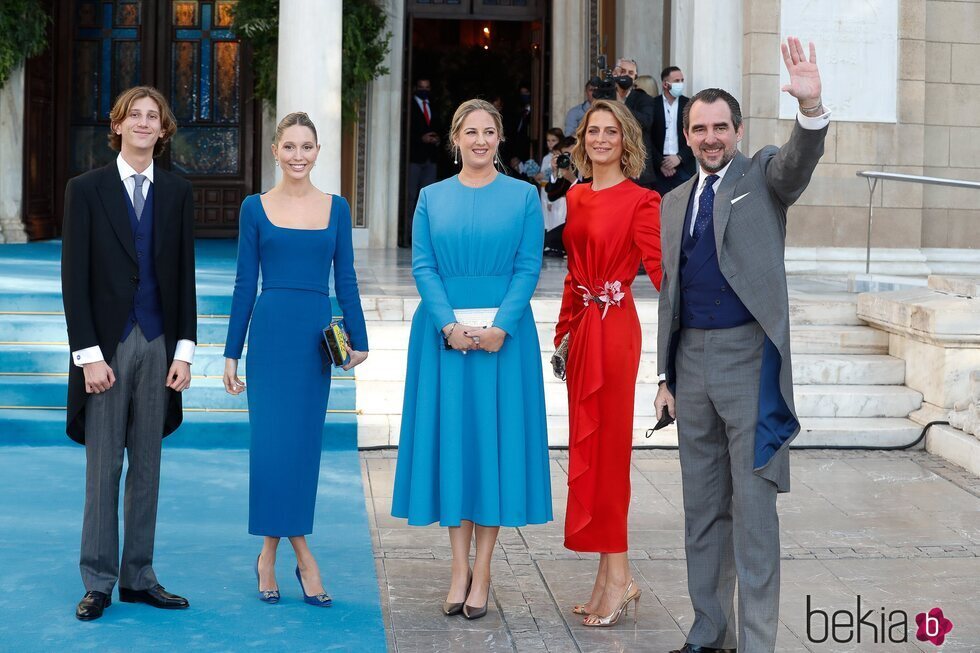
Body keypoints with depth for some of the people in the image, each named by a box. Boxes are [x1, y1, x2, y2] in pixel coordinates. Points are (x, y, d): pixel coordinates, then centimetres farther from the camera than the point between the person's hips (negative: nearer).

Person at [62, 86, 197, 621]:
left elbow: (185, 275, 8)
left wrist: (184, 350, 1)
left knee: (147, 467, 8)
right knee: (103, 468, 1)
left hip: (159, 344, 3)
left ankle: (138, 577, 16)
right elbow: (75, 278, -4)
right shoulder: (86, 190, -1)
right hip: (107, 344, -3)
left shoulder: (177, 193, 8)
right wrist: (88, 354, -11)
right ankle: (98, 582, 9)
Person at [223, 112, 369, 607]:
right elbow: (245, 283, 3)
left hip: (316, 334, 2)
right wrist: (231, 353, 1)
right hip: (270, 331, -2)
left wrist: (357, 338, 0)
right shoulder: (255, 208, 3)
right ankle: (302, 555, 5)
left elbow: (345, 279, 8)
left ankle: (270, 554, 15)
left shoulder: (336, 208, 7)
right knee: (271, 443, -5)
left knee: (303, 445, 3)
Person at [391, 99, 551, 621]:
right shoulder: (432, 198, 8)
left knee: (495, 437, 0)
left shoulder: (523, 196, 4)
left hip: (504, 334, -1)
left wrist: (500, 326, -15)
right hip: (443, 334, 1)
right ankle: (459, 567, 11)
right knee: (449, 437, 2)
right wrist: (449, 325, -13)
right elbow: (423, 267, 1)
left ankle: (482, 572, 8)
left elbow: (529, 267, -2)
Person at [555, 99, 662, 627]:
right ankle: (612, 575, 17)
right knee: (588, 445, 9)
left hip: (612, 326, -7)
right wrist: (563, 331, 15)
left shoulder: (639, 201, -9)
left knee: (605, 445, -4)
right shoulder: (576, 197, 12)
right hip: (582, 325, 7)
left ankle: (616, 577, 5)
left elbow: (661, 270, -17)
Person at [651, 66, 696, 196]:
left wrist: (680, 157, -7)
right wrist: (660, 163, -5)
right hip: (659, 168, 0)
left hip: (684, 166, 1)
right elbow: (648, 138, 3)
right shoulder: (652, 105, 4)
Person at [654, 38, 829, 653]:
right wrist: (667, 375, 13)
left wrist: (811, 106, -41)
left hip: (750, 354, -5)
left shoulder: (763, 175, 2)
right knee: (703, 503, 12)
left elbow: (800, 161, -22)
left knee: (753, 503, -4)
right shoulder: (675, 202, 15)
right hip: (692, 357, 5)